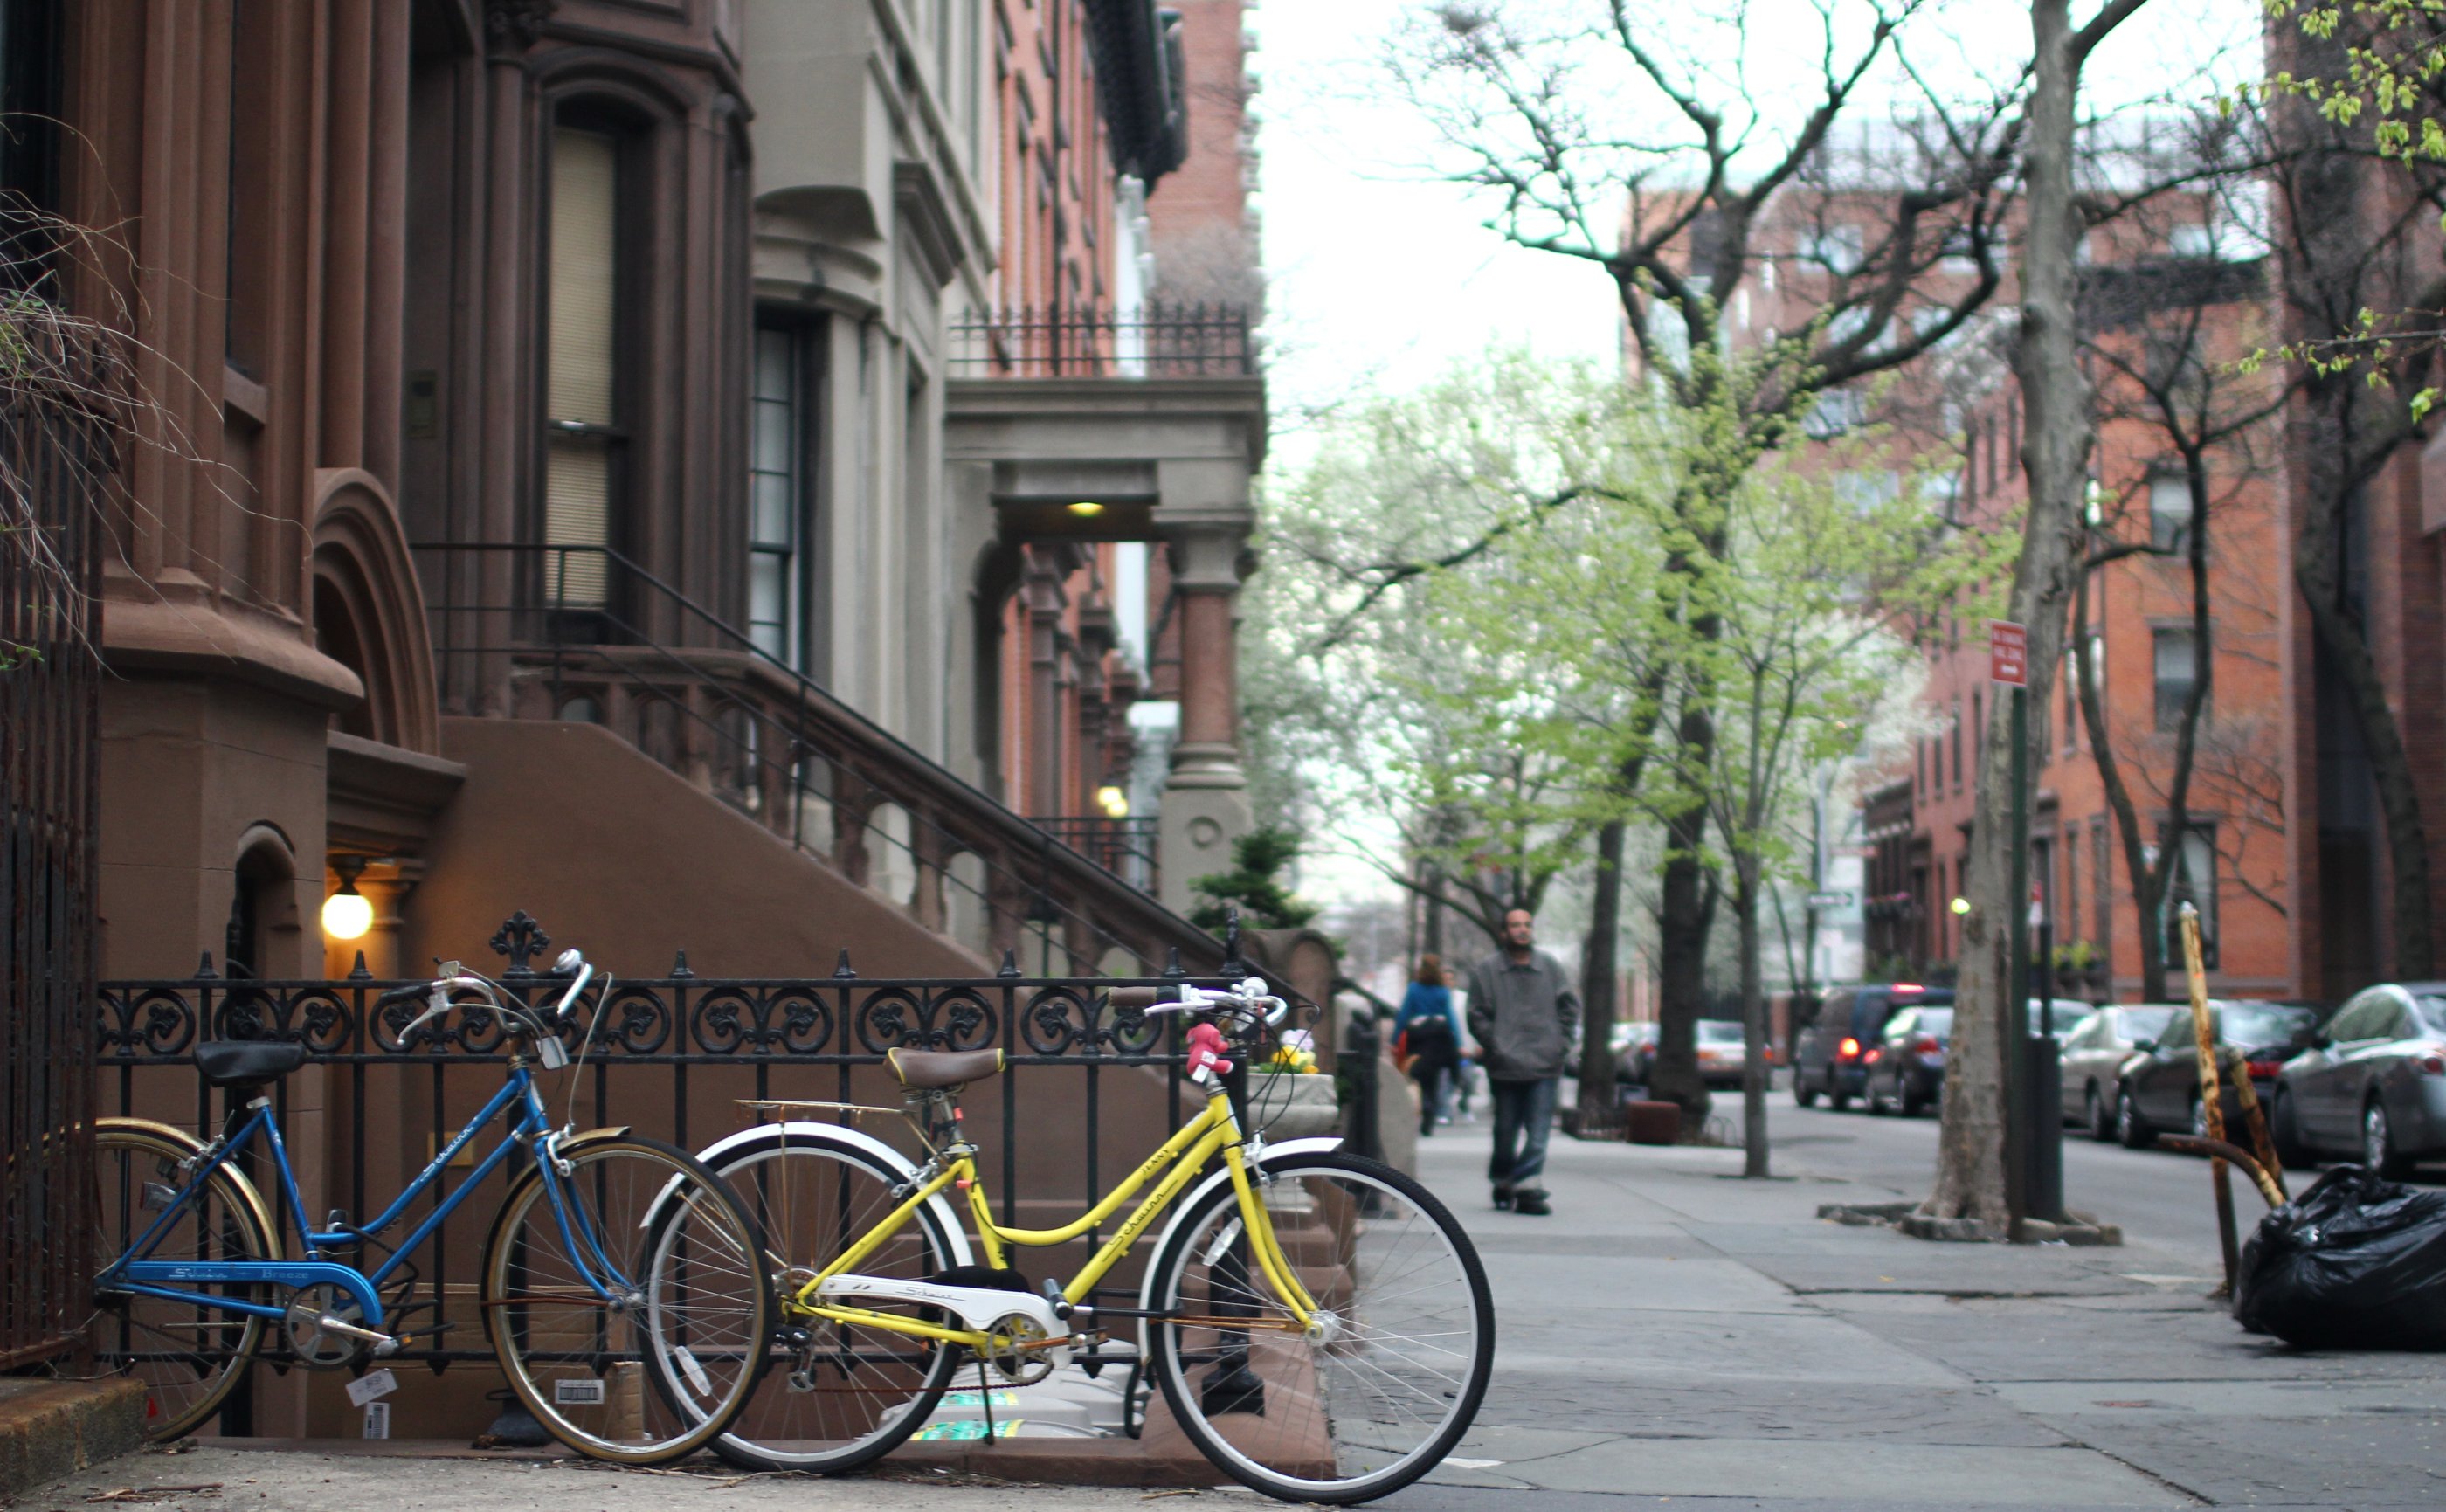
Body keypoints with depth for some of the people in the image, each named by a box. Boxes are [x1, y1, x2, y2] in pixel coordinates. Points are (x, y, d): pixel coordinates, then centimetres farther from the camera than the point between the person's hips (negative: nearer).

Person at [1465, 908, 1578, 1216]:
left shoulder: (1551, 967, 10)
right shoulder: (1486, 970, 3)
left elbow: (1570, 1008, 13)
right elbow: (1478, 1016, 2)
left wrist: (1561, 1044, 3)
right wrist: (1496, 1047, -7)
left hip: (1544, 1066, 1)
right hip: (1505, 1068, -1)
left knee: (1538, 1133, -7)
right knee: (1506, 1132, 7)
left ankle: (1528, 1189, -8)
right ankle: (1503, 1184, 24)